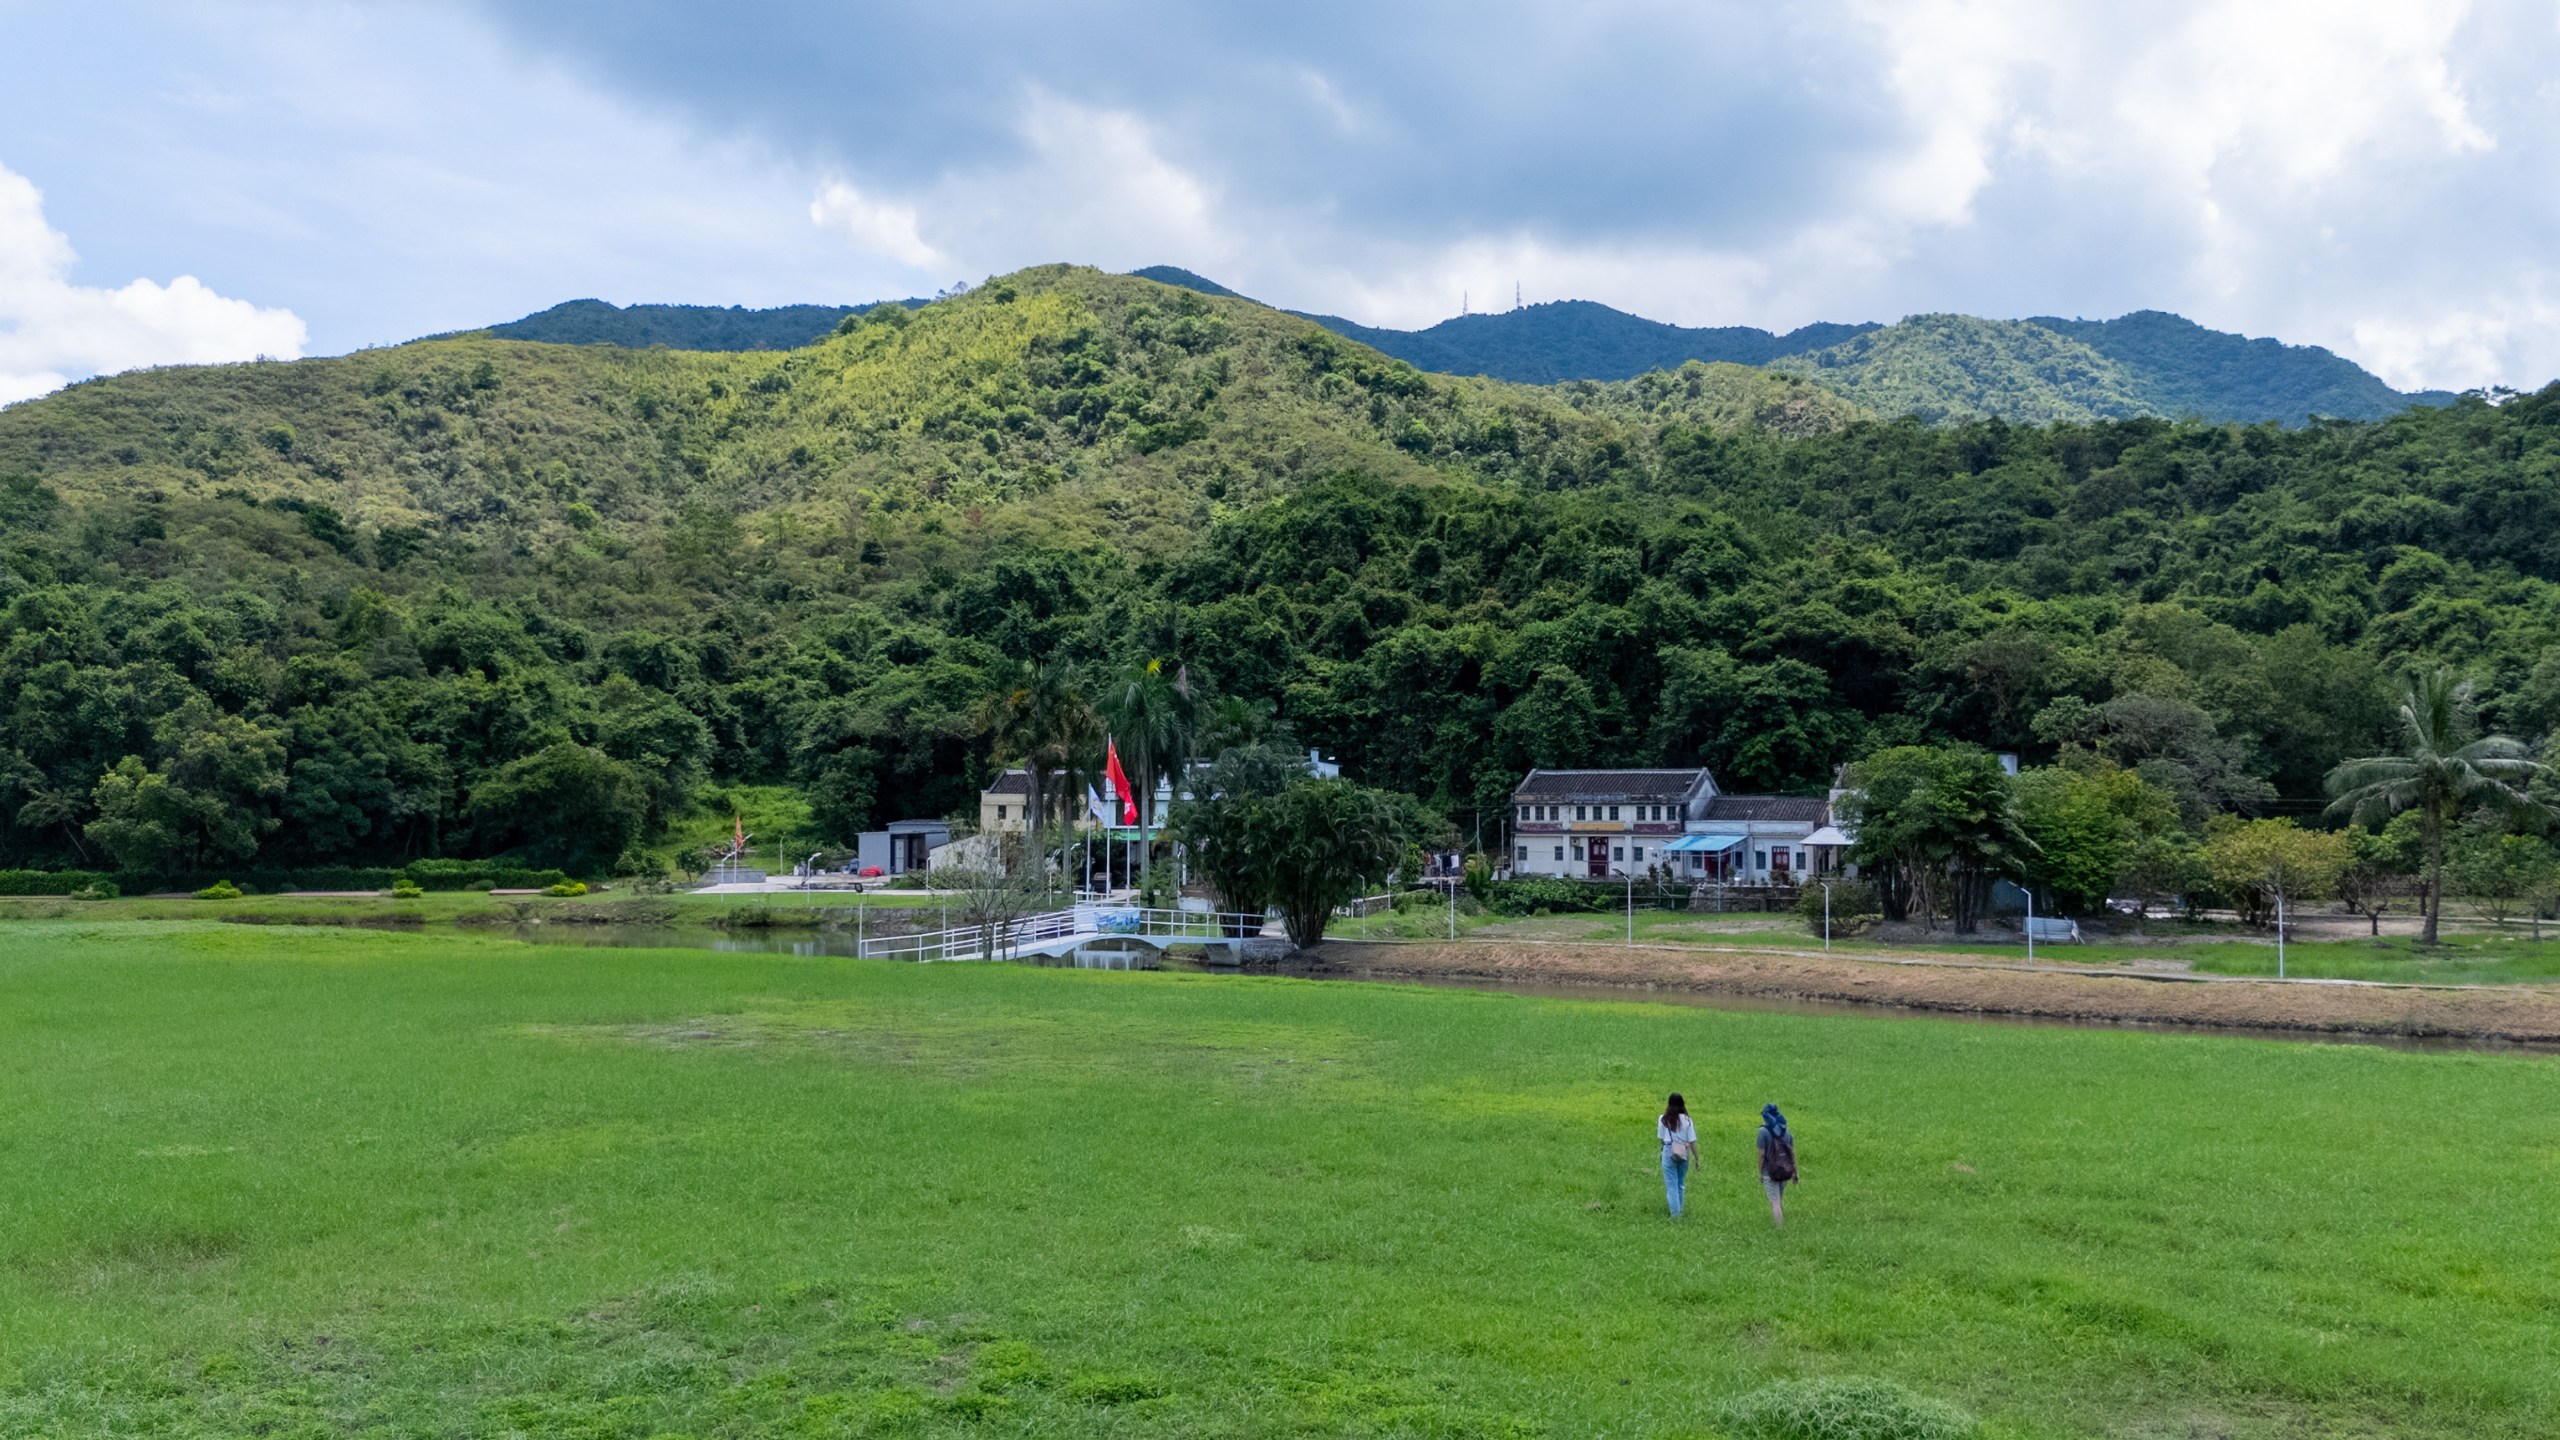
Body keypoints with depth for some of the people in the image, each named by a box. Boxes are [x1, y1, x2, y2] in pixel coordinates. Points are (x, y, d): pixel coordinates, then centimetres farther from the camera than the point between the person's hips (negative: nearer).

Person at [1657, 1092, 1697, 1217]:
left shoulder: (1663, 1119, -5)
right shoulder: (1687, 1120, -5)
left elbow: (1660, 1138, 0)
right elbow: (1692, 1142, -5)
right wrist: (1697, 1158, 4)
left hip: (1669, 1152, -2)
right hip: (1684, 1154, 2)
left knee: (1671, 1185, 3)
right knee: (1680, 1184, 19)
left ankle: (1675, 1213, -1)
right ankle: (1679, 1210, 28)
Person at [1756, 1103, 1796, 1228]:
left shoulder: (1763, 1131, -12)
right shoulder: (1786, 1131, 3)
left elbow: (1761, 1154, -13)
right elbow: (1792, 1153, 4)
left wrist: (1760, 1173, -5)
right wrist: (1795, 1172, 12)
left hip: (1770, 1172, -5)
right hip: (1785, 1170, 5)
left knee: (1775, 1202, -2)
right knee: (1780, 1200, 21)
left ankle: (1781, 1229, -6)